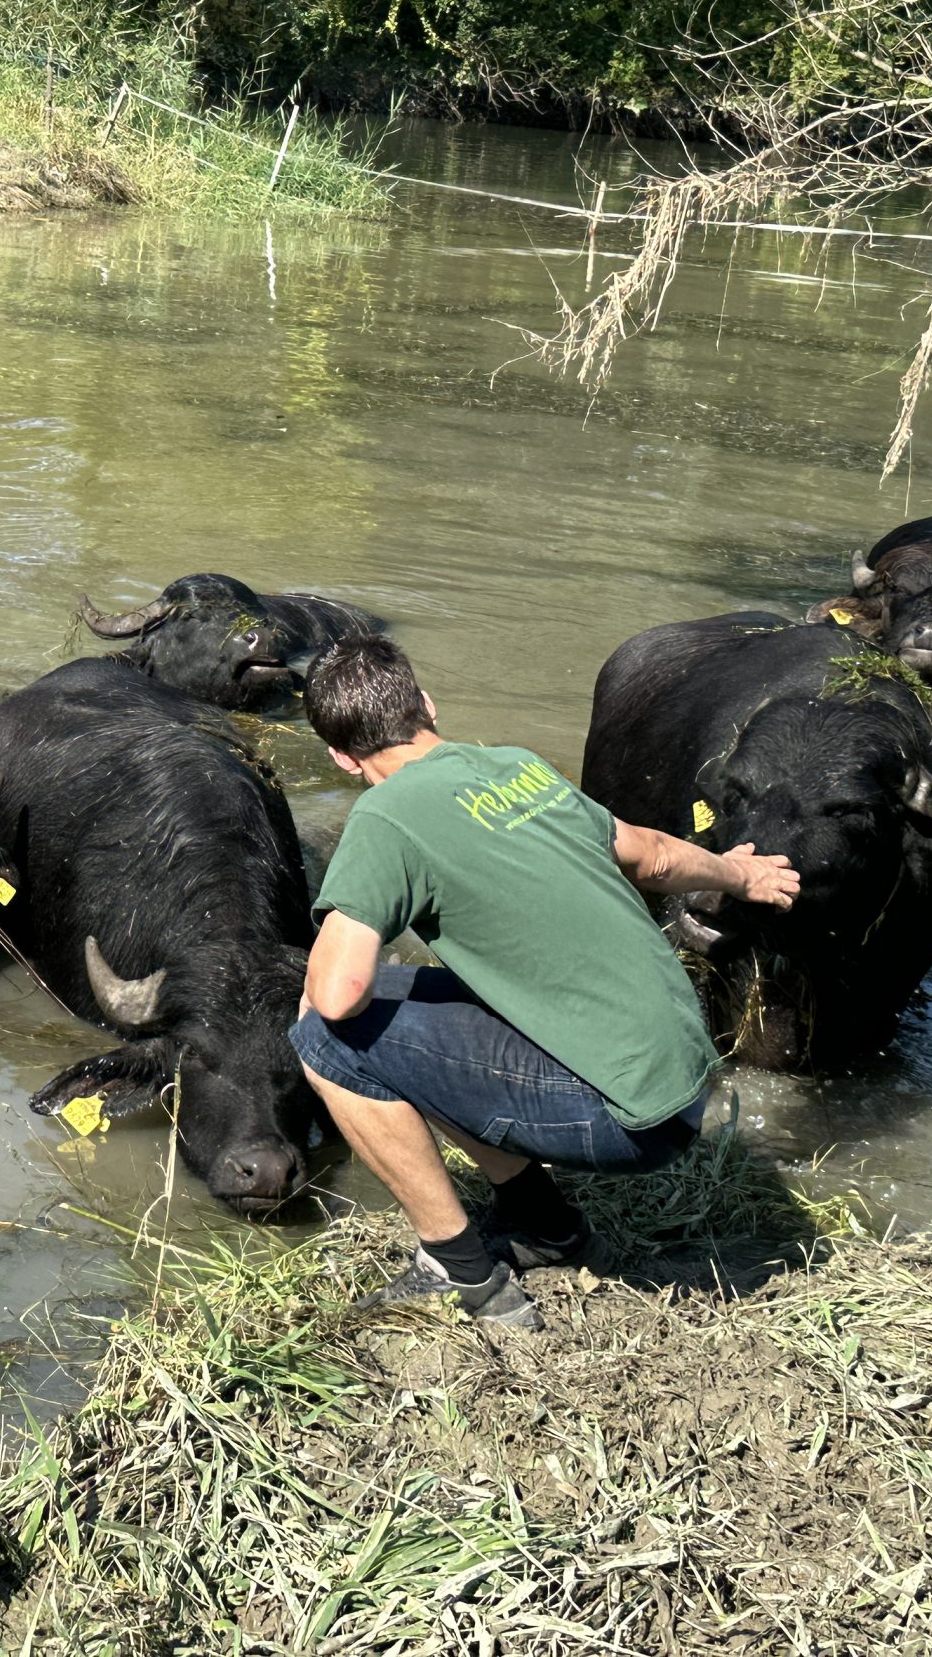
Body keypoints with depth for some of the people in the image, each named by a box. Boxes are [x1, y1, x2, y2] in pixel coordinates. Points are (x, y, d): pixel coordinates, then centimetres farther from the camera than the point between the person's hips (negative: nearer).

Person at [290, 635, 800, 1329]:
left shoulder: (388, 816, -13)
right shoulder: (524, 767, 9)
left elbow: (339, 992, -22)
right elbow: (653, 857, 24)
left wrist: (319, 972, 3)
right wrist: (739, 873, 45)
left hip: (627, 1118, -8)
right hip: (689, 1071, 8)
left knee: (331, 1038, -7)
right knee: (413, 1004, 21)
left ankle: (469, 1277, 3)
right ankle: (546, 1225, 26)